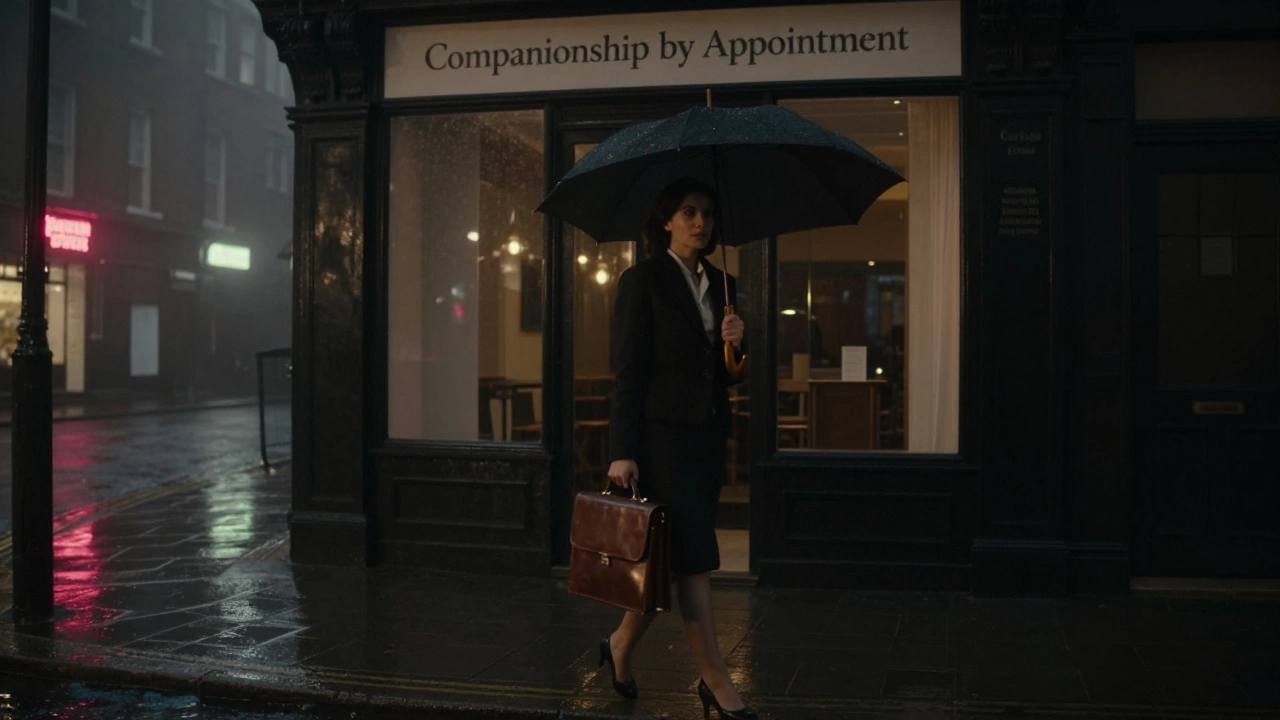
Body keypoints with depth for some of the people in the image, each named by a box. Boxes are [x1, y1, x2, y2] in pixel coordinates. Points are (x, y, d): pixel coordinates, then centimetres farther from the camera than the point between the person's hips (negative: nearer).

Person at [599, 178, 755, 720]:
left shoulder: (722, 285, 14)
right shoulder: (643, 281, -4)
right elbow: (628, 371, -9)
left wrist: (735, 343, -5)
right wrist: (622, 452, -14)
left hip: (708, 435, 7)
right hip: (662, 433, -7)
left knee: (671, 557, 12)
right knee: (693, 559, -6)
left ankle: (621, 646, 31)